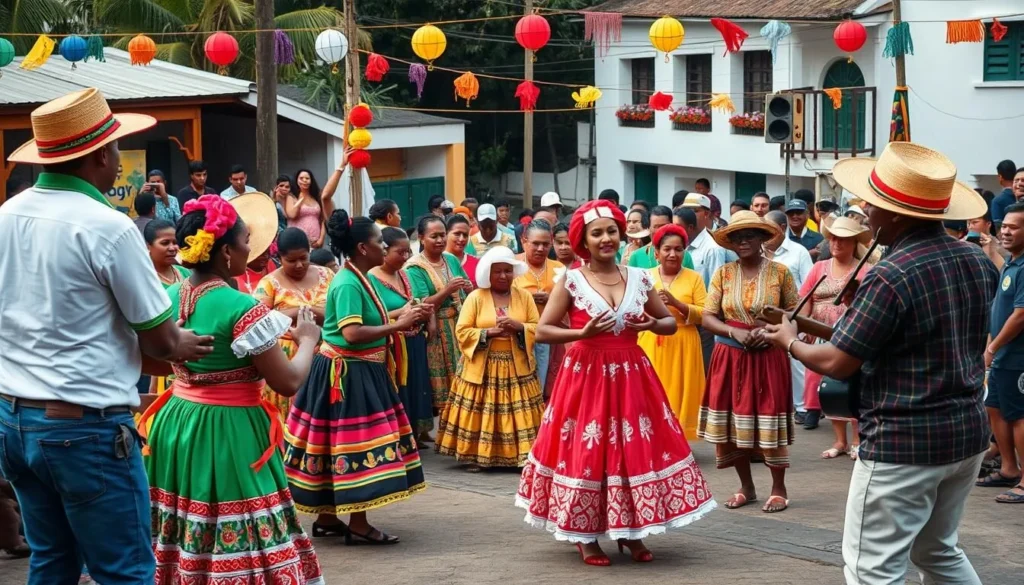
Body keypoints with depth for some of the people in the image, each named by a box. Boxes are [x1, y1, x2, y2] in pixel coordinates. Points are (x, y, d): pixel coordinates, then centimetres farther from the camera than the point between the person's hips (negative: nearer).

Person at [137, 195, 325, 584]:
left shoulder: (170, 298, 3)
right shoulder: (243, 309, -19)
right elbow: (288, 382, -16)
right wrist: (308, 339, 3)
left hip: (176, 424, 8)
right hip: (228, 435, -8)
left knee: (183, 542, 15)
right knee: (236, 545, -2)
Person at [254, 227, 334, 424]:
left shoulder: (325, 275, 8)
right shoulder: (270, 283, -3)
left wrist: (310, 311, -12)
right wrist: (297, 311, -17)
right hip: (285, 360, -3)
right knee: (288, 417, -2)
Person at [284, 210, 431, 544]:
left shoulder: (358, 278, 12)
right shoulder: (348, 284, -19)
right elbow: (352, 333, -28)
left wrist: (407, 318, 8)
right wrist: (398, 326, -23)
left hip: (360, 371, 10)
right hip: (348, 373, -10)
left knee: (336, 443, 13)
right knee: (356, 443, -6)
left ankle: (327, 518, 20)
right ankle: (358, 525, -2)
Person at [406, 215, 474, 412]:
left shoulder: (452, 260, 9)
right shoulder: (415, 268, -8)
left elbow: (468, 294, 18)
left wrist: (469, 289, -5)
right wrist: (447, 290, -26)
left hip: (460, 328, 6)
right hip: (435, 333, -6)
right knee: (440, 387, -5)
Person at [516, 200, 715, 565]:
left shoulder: (639, 278, 4)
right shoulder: (571, 281, -6)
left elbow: (670, 322, 14)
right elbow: (542, 331, -7)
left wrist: (651, 325, -8)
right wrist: (582, 333, -20)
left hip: (631, 375, 3)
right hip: (586, 376, -3)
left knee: (636, 451, 4)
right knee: (587, 453, 1)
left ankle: (631, 533, 17)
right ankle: (586, 538, 13)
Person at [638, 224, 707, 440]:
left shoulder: (693, 277, 2)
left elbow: (704, 314, -5)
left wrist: (676, 303, -16)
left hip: (682, 347, -1)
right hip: (651, 346, 1)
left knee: (679, 395, 0)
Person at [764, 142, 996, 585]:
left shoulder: (891, 277, -21)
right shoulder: (978, 262, 3)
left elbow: (837, 364, -16)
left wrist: (790, 341, 4)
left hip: (903, 441, -8)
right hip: (968, 432, 8)